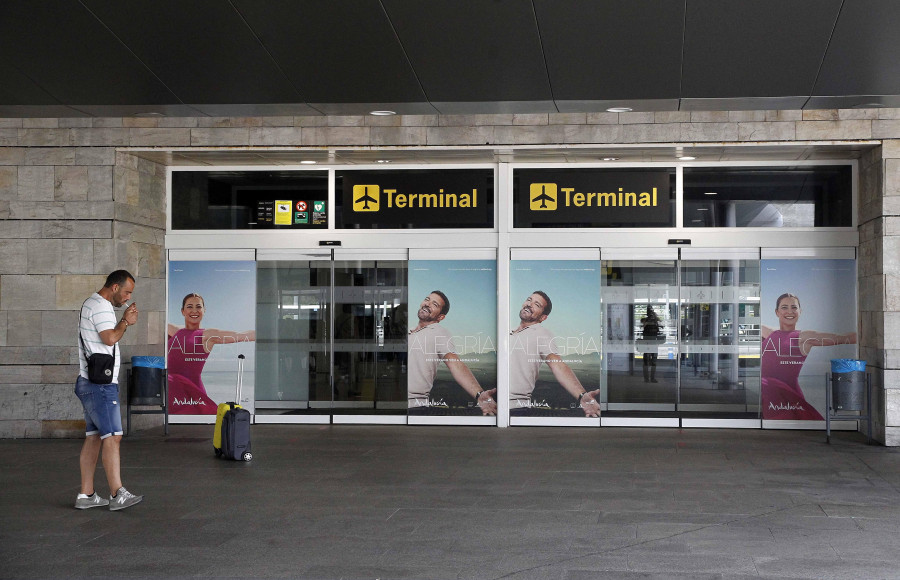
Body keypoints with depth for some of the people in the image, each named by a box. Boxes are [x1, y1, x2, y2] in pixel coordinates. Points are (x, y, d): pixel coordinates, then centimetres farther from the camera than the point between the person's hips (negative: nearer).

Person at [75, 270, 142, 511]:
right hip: (100, 385, -11)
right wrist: (125, 322, -7)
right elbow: (110, 338, -24)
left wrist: (124, 321, 8)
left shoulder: (93, 304, 21)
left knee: (94, 437, 9)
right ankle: (118, 495, -14)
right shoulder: (100, 307, -13)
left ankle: (86, 495, 11)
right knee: (112, 437, -12)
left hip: (92, 384, 11)